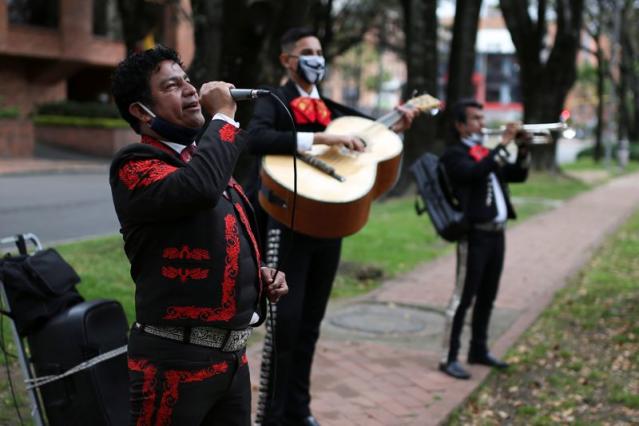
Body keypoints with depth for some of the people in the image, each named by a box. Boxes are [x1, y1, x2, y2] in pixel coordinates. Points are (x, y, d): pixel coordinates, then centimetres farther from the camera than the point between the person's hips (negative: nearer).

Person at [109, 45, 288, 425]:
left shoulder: (206, 158, 16)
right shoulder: (135, 165, -11)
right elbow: (199, 188, -32)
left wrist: (261, 274, 9)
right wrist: (223, 115, -17)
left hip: (233, 352, 8)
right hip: (177, 358, -8)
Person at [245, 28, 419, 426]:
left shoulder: (331, 108, 15)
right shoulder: (274, 101, -5)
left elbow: (366, 143, 20)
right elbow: (257, 139, -27)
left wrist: (395, 128, 5)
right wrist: (321, 138, -31)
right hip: (289, 222, -6)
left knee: (311, 322, 12)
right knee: (286, 319, -8)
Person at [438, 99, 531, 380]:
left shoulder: (487, 153, 19)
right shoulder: (455, 155, -5)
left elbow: (518, 176, 16)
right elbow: (476, 172, -25)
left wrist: (523, 149, 0)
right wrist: (503, 143, -22)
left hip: (496, 233, 8)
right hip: (476, 234, -8)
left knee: (487, 297, 14)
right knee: (463, 297, -7)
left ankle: (479, 350, 24)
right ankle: (449, 358, -3)